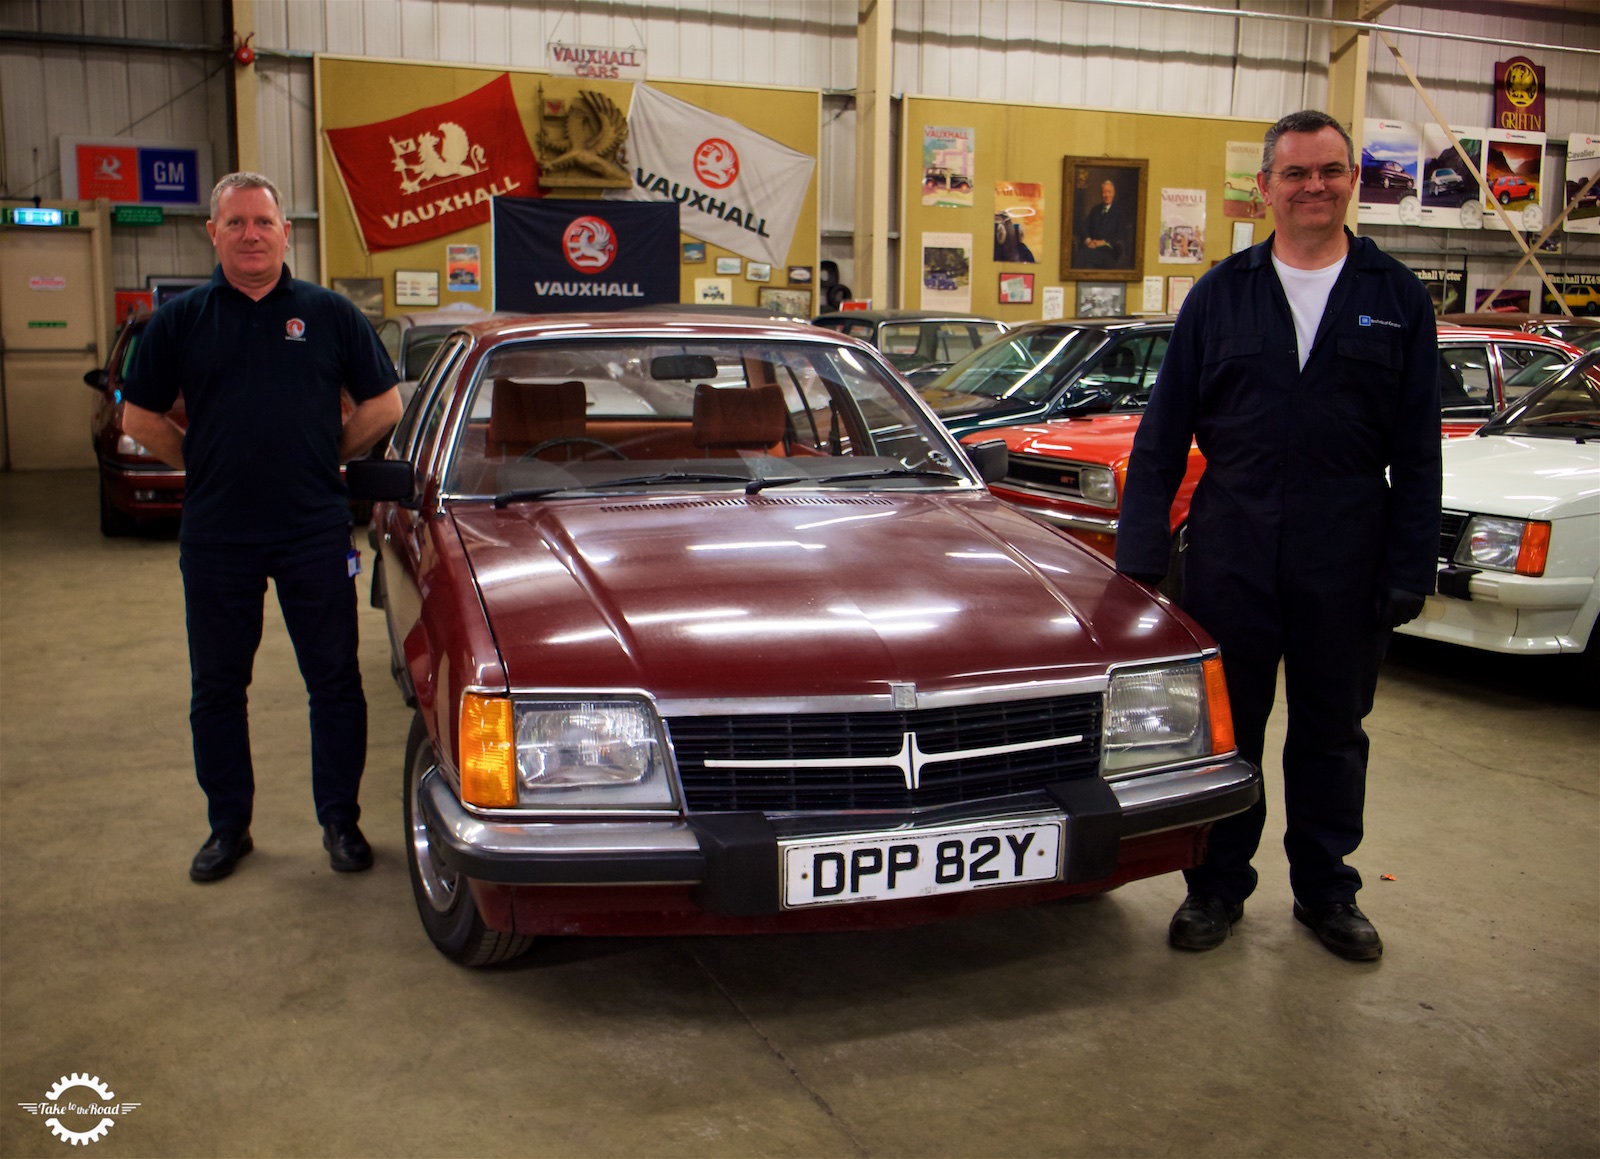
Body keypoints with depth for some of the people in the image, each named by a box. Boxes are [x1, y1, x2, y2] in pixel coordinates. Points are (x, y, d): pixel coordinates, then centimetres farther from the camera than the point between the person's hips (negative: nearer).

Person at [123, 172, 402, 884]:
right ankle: (227, 825, 25)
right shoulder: (180, 319, 4)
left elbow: (383, 405, 6)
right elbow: (139, 417, 10)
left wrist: (323, 458, 3)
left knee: (334, 683, 4)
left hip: (316, 532, -1)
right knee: (217, 688, 10)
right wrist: (205, 466, 4)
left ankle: (340, 821, 18)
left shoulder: (329, 313, 2)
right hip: (215, 538, 1)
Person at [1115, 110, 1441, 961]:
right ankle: (1217, 888, 24)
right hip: (1230, 554, 0)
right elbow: (1163, 436, 3)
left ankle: (1326, 891, 29)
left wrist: (1409, 570, -3)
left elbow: (1417, 453, 3)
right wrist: (1140, 555, -3)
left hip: (1346, 562, 0)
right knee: (1223, 729, 8)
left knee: (1332, 734, 12)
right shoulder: (1220, 295, 4)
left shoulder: (1396, 299, 4)